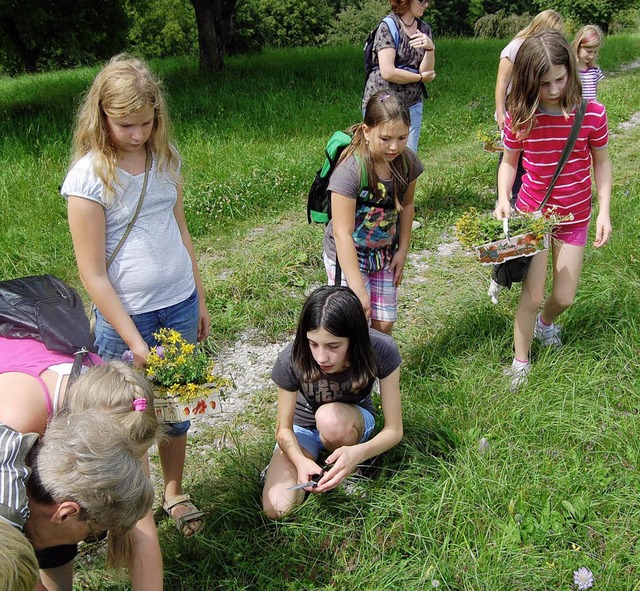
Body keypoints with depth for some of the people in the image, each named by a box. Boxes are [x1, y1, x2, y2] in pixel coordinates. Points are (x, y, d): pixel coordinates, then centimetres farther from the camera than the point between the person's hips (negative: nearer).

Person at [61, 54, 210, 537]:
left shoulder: (165, 156, 1)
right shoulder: (88, 176, -15)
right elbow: (93, 274, -14)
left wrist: (199, 299, 14)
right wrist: (135, 341, -15)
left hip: (180, 305, 5)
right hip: (125, 316, -4)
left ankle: (174, 492, 38)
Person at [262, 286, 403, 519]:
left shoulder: (381, 351, -31)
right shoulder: (292, 360, -31)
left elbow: (394, 430, -24)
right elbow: (284, 428, -16)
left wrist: (357, 453, -45)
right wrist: (300, 460, -38)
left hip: (353, 421, 0)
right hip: (303, 427, 0)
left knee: (330, 417, -38)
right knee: (277, 510, -22)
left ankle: (349, 472, -6)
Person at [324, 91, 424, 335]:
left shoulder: (407, 162, -11)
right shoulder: (350, 171, -29)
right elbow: (343, 233, -29)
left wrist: (402, 251, 6)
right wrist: (358, 288, -30)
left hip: (384, 254, 5)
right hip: (347, 255, -5)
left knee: (385, 323, 10)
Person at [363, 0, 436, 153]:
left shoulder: (424, 29, 9)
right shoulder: (387, 27, -9)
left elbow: (426, 71, 0)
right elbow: (388, 72, -19)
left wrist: (430, 49, -20)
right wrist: (420, 77, -6)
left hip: (412, 104, 5)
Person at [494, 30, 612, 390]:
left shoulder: (592, 114, -15)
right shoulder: (519, 117, -15)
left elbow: (601, 163, -3)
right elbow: (510, 162, -1)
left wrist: (604, 211, -11)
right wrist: (503, 198, -18)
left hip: (574, 216, 1)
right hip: (532, 212, -1)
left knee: (564, 298, 8)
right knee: (533, 296, 0)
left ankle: (545, 321, 45)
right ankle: (521, 362, 21)